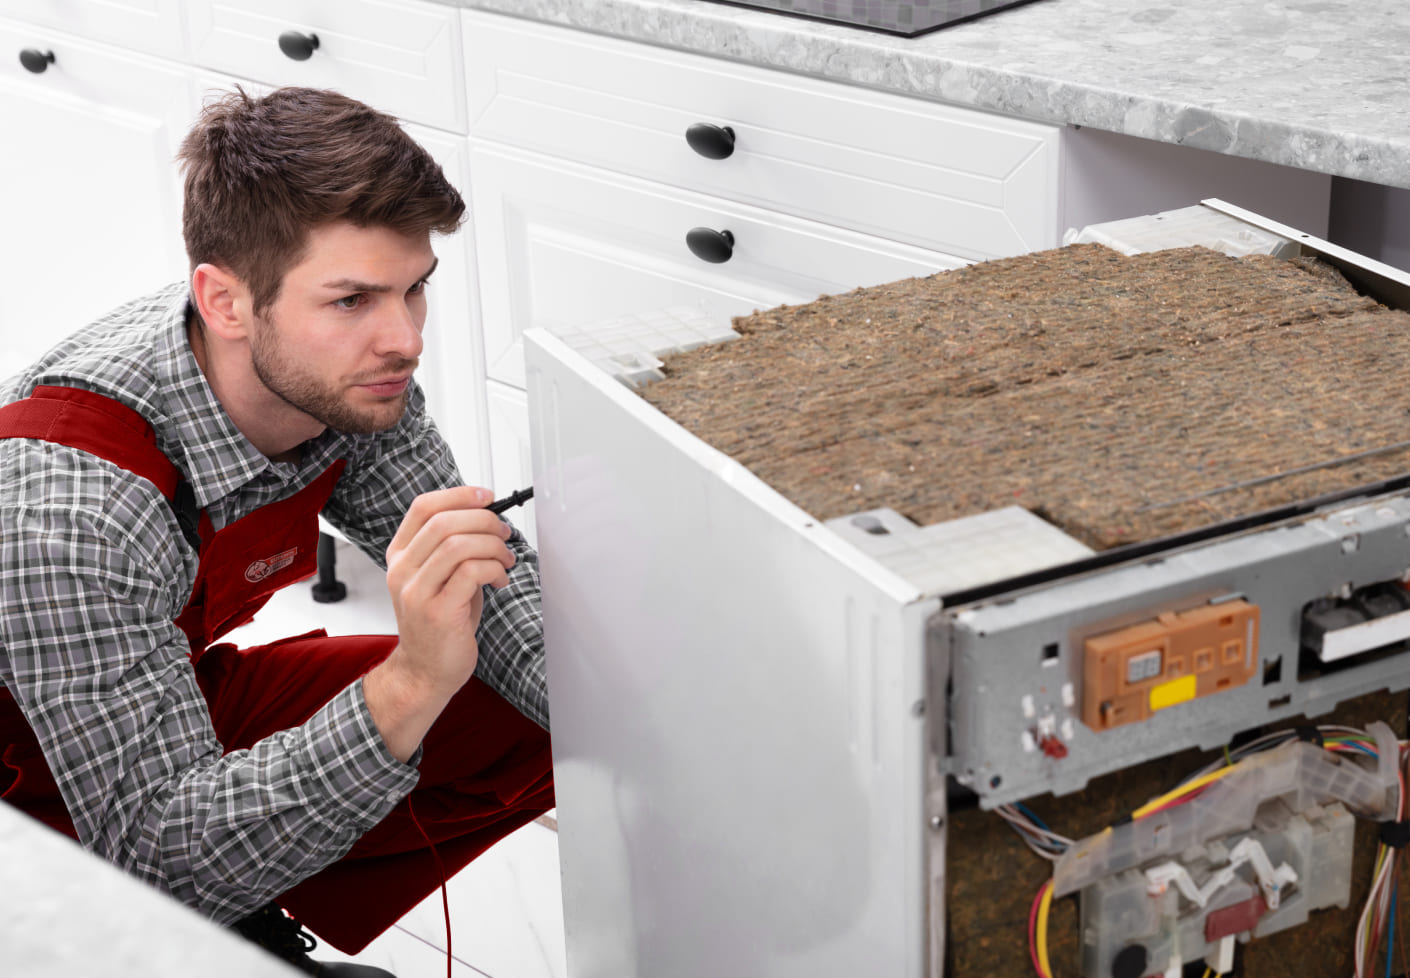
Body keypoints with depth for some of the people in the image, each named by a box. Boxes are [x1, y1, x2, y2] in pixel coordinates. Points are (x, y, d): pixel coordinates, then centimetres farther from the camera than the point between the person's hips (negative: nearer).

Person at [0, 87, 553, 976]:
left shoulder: (341, 374, -16)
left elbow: (499, 578, -3)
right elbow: (159, 858, -39)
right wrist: (410, 686, -51)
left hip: (183, 693, 7)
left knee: (536, 721, -5)